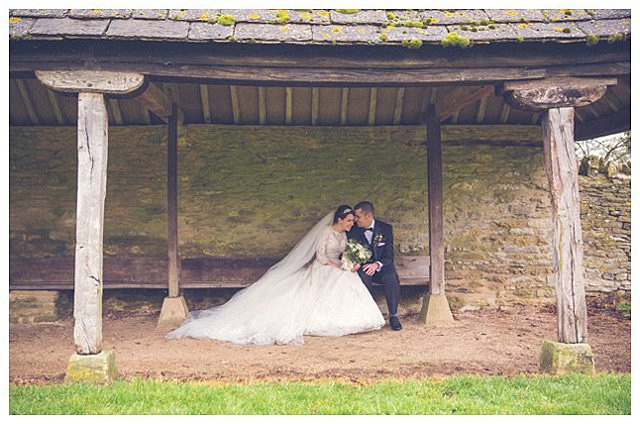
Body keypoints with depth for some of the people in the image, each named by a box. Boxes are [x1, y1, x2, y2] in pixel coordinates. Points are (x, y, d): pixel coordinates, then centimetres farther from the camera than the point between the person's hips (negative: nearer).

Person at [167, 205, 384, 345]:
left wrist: (351, 265, -2)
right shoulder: (325, 232, -11)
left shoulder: (344, 236, 15)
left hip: (336, 272, 7)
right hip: (319, 272, -7)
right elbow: (321, 257, -15)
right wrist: (340, 267, -17)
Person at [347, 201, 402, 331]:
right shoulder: (353, 231, -2)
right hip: (363, 267, 0)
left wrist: (376, 264, -27)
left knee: (392, 280, -31)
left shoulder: (386, 228, -3)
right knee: (362, 279, -34)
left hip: (382, 266, 0)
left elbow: (389, 254, -7)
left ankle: (393, 316, -13)